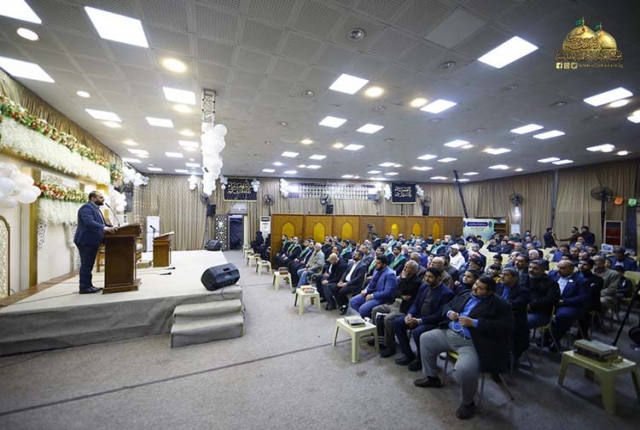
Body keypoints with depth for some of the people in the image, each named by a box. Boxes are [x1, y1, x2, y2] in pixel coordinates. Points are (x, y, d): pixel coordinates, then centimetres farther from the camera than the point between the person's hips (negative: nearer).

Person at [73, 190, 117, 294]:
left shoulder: (95, 208, 18)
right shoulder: (86, 207, -15)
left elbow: (101, 223, 20)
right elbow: (89, 222, -30)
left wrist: (112, 227, 6)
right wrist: (105, 228, -38)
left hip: (92, 241, 10)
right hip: (86, 241, -10)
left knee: (89, 264, 14)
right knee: (86, 264, -5)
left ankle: (88, 285, 20)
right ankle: (84, 287, 1)